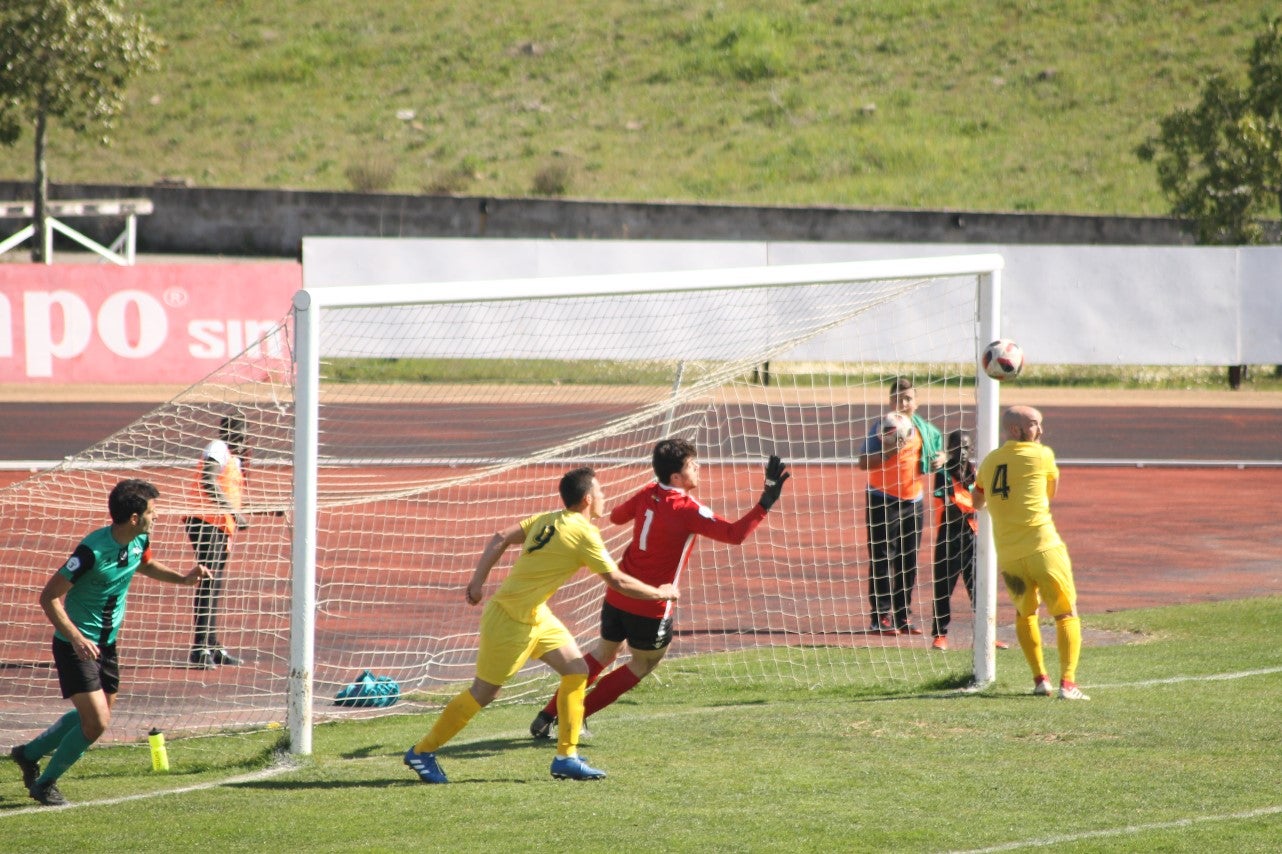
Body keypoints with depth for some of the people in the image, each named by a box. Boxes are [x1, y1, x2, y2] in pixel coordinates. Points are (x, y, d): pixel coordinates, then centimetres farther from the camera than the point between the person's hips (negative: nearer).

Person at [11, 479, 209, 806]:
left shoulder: (139, 542, -3)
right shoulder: (93, 551, -28)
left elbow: (147, 565, 23)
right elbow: (49, 597, -24)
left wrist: (183, 578, 6)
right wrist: (77, 638, -33)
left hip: (107, 643, 9)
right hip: (76, 646, -9)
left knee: (95, 715, 19)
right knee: (96, 721, -13)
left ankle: (29, 753, 38)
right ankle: (45, 784, 6)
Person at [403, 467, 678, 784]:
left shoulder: (549, 519, 5)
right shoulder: (583, 533, -18)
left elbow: (501, 538, 3)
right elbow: (617, 581, -15)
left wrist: (478, 580, 4)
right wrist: (659, 593, -1)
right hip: (511, 620, -9)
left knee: (576, 670, 6)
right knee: (483, 692, 2)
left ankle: (566, 757, 10)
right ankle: (422, 752, 15)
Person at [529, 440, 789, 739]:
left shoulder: (647, 495, 0)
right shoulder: (687, 511, -20)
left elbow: (616, 516, 19)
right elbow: (735, 534, -25)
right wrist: (766, 502, -24)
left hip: (617, 596, 6)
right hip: (650, 608, -6)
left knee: (604, 653, 25)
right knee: (643, 665, 16)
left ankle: (548, 714, 22)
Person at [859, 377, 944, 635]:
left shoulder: (924, 429, 8)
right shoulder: (882, 427, -8)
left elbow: (938, 447, 26)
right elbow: (864, 463, -14)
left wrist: (940, 458, 4)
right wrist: (889, 452, -27)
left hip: (913, 500, 5)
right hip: (883, 500, -5)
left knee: (909, 561, 9)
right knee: (882, 560, -6)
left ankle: (903, 616, 16)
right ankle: (881, 616, -3)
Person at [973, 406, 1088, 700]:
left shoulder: (989, 462, 11)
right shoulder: (1041, 455, -3)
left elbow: (977, 502, 26)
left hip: (1007, 553, 5)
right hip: (1043, 545, -4)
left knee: (1025, 613, 23)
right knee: (1067, 615, 4)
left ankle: (1040, 679, 17)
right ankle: (1067, 683, -8)